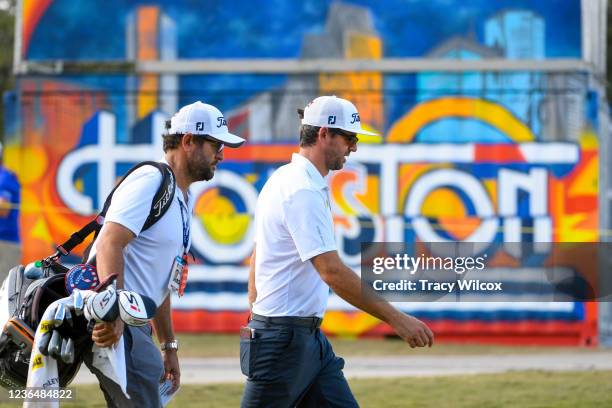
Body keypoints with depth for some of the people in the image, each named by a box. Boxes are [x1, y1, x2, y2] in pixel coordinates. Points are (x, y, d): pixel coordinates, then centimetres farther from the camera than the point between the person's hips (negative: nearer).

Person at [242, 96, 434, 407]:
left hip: (309, 336, 10)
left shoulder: (284, 180, 13)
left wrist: (255, 321, 22)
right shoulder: (304, 192, -19)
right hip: (283, 339, -10)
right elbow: (332, 272, -26)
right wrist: (396, 319, -25)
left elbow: (257, 258, 19)